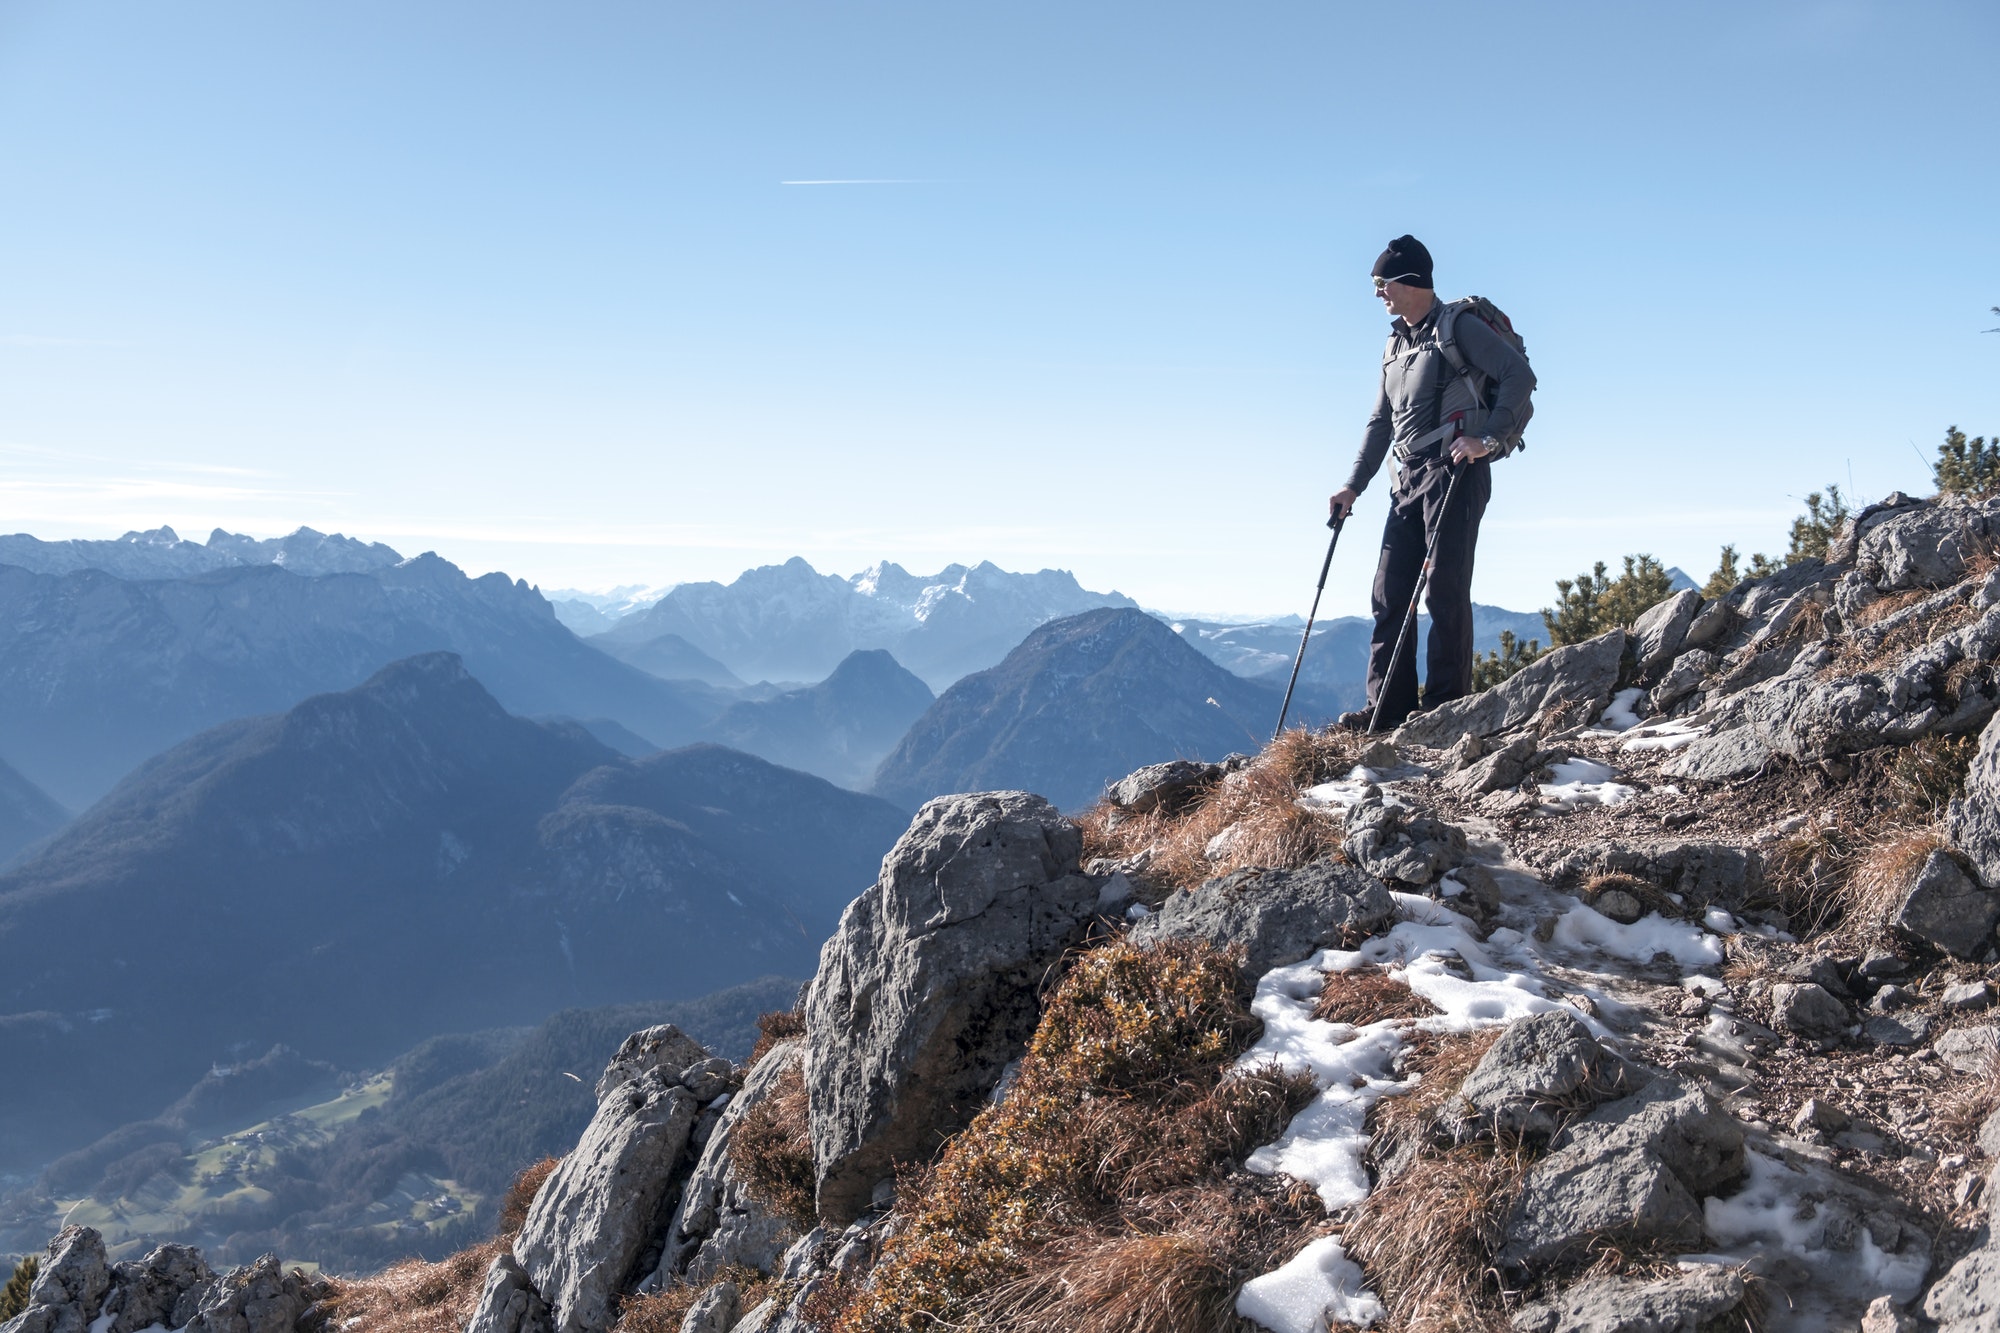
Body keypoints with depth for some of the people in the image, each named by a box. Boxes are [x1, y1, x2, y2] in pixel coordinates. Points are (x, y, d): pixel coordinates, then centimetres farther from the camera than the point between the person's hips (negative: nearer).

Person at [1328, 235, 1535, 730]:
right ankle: (1389, 707, 4)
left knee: (1445, 589, -9)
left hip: (1454, 471, -8)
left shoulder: (1459, 327, -3)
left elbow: (1520, 375, -12)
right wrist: (1353, 486, 17)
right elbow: (1381, 423, 24)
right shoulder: (1396, 344, 21)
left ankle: (1446, 705, -5)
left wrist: (1488, 439, -19)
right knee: (1390, 592, 2)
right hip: (1409, 478, 8)